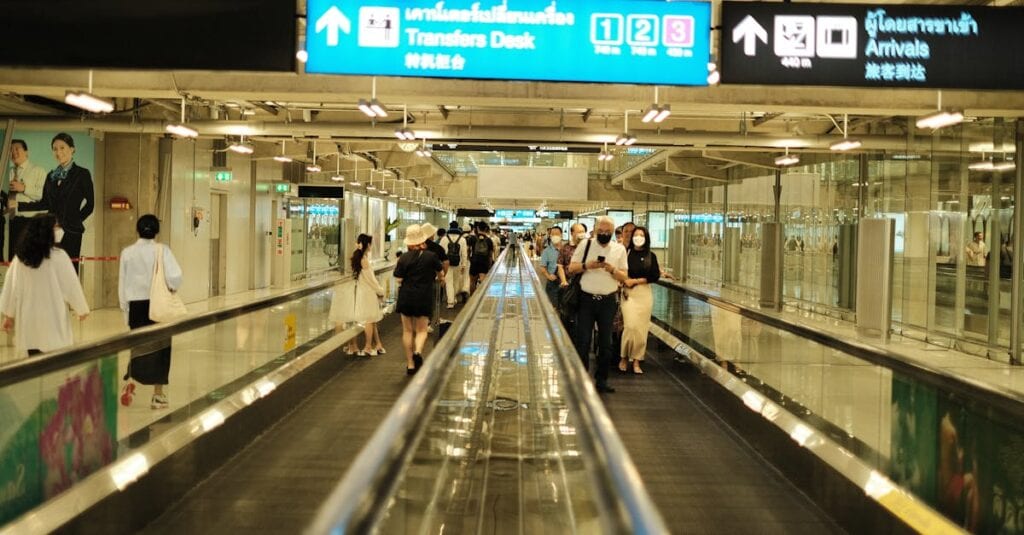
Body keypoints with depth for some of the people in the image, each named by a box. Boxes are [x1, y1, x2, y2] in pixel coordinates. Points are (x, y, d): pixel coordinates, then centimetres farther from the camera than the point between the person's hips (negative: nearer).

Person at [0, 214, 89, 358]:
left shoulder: (20, 256, 1)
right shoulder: (58, 256, -10)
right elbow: (71, 284, -5)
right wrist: (82, 309, 9)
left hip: (28, 317, 4)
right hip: (53, 317, -4)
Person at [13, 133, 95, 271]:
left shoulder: (82, 174, -1)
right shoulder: (51, 176, 15)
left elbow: (90, 204, 0)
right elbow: (45, 203, 19)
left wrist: (75, 221, -4)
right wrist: (19, 205, 14)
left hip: (70, 231, -5)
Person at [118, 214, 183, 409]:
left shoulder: (127, 252, 1)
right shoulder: (162, 250, -9)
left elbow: (122, 282, 4)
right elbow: (175, 276, -21)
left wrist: (125, 306, 13)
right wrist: (172, 288, 0)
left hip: (136, 305, 2)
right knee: (160, 347, 7)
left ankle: (129, 382, 6)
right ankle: (158, 395, 12)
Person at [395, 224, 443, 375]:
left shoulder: (404, 258, -7)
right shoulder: (431, 256, -6)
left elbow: (398, 279, -7)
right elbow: (440, 271, 10)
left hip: (406, 297, 1)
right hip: (424, 297, -1)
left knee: (408, 330, 10)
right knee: (421, 330, 8)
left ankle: (410, 364, 12)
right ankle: (418, 351, -22)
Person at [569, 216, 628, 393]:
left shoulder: (619, 249, 4)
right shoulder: (585, 245, 1)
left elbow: (624, 277, 4)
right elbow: (571, 269, 0)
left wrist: (613, 270, -16)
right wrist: (587, 266, -18)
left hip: (608, 301, 1)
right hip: (586, 299, -1)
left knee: (606, 342, 6)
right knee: (582, 341, 0)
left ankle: (602, 380, 16)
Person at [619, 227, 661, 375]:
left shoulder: (651, 256, 4)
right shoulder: (626, 253, 0)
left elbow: (655, 276, -1)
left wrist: (635, 281, -8)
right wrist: (624, 280, -15)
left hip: (645, 294, 2)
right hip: (628, 293, -2)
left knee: (642, 328, 2)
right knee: (631, 326, -12)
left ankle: (637, 360, 11)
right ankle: (624, 357, 6)